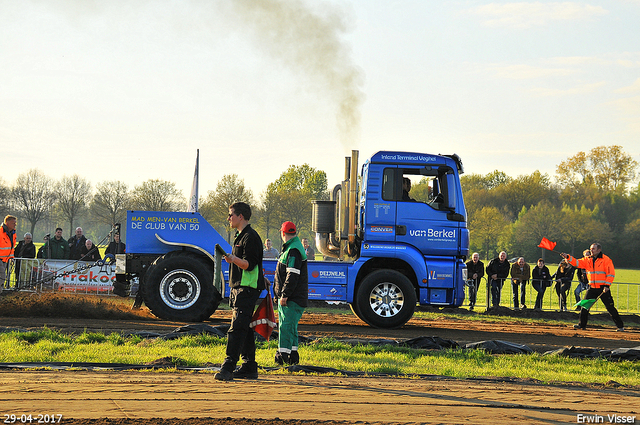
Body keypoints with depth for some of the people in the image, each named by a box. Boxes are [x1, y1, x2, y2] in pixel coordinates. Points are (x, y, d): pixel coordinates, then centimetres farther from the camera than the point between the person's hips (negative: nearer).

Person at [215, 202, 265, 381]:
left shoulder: (251, 237, -12)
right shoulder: (240, 236, 20)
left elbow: (249, 264, -21)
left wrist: (234, 259, -34)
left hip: (247, 290, -10)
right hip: (238, 288, 10)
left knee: (237, 328, -17)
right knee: (244, 329, 11)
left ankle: (228, 367, -24)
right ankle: (249, 368, 15)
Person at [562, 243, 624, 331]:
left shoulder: (606, 260, -6)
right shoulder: (587, 260, 10)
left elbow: (611, 273, -10)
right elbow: (577, 262, 3)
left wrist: (607, 285, -19)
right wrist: (567, 257, -12)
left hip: (603, 288, -5)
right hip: (592, 288, 5)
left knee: (610, 307, -4)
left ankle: (620, 326, 3)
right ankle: (582, 324, 14)